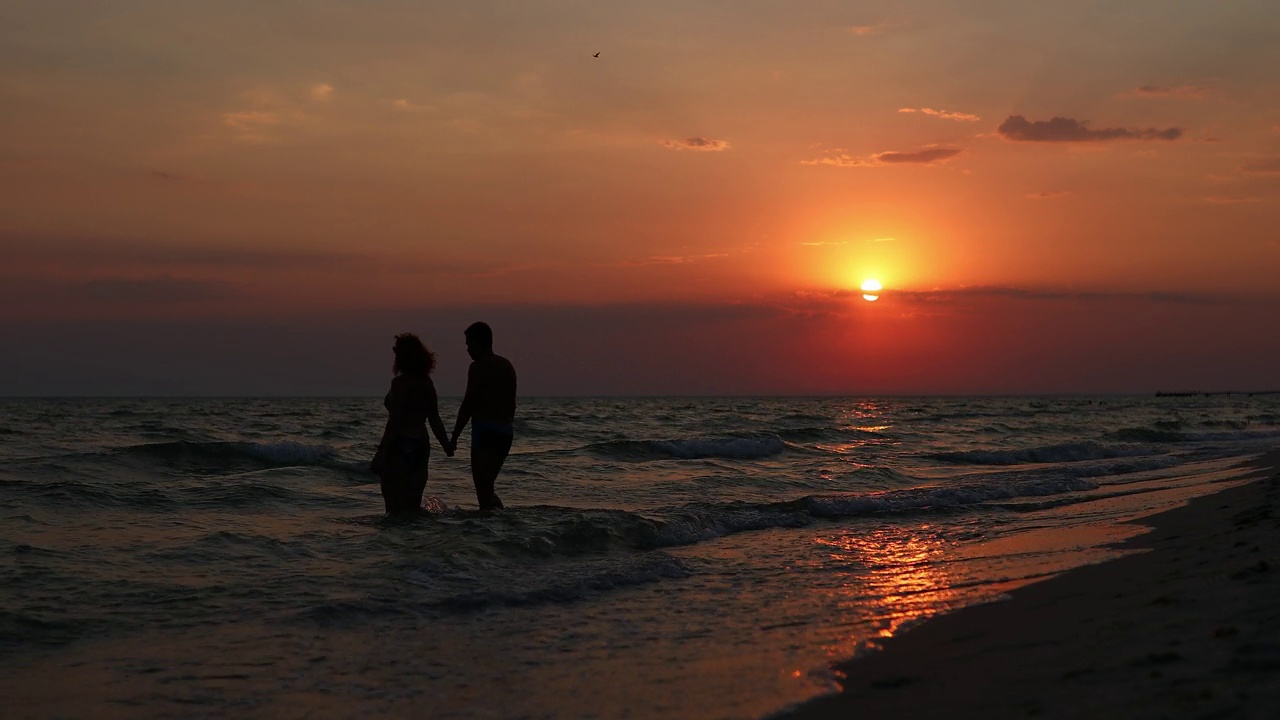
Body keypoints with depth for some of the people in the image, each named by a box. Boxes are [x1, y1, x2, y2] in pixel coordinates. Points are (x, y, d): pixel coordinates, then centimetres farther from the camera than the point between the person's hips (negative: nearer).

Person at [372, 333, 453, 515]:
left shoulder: (400, 383, -13)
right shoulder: (427, 383, 8)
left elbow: (395, 422, -17)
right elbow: (434, 420, 13)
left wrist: (381, 453, -16)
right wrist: (447, 445, 25)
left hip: (400, 445, -8)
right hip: (422, 444, 8)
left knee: (396, 503, -4)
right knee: (413, 500, 15)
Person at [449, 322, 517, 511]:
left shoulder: (479, 367, -9)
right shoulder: (507, 366, 17)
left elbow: (468, 404, -13)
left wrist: (454, 437, -11)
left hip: (485, 432, -9)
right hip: (505, 433, 9)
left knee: (483, 490, -9)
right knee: (487, 487, 18)